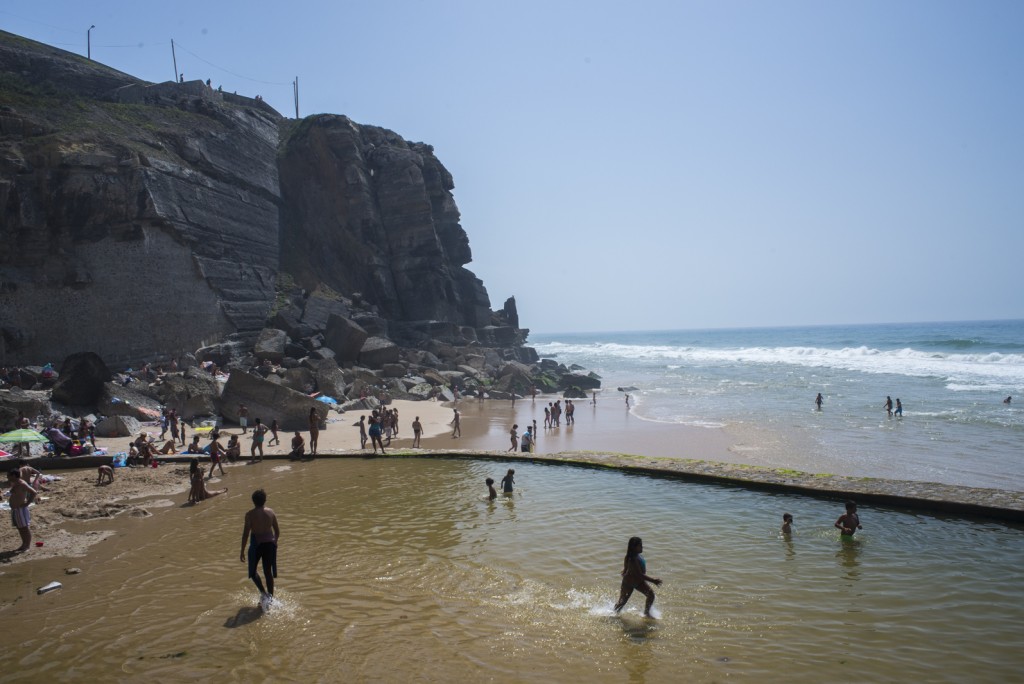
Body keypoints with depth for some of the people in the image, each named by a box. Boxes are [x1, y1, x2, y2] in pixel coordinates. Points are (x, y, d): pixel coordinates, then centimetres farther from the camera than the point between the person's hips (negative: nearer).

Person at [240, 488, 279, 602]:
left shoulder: (250, 514, -10)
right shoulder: (271, 512, 0)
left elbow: (246, 533, -10)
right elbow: (277, 531, 7)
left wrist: (242, 551, -4)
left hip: (257, 544, -3)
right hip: (270, 543, 3)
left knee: (253, 570, 15)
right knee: (268, 571, 14)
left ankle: (263, 592, -5)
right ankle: (270, 597, 17)